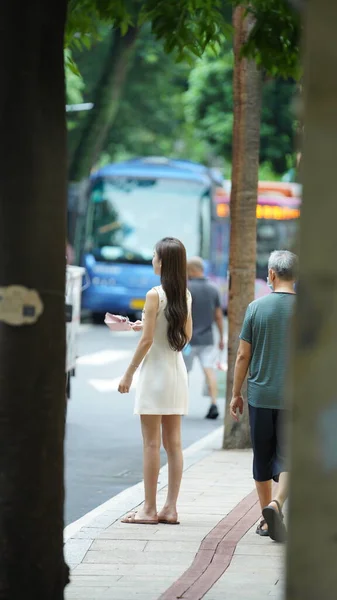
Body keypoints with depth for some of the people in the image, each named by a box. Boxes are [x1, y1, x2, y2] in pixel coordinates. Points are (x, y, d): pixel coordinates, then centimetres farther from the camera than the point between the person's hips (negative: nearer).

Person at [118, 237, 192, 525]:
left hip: (156, 370, -7)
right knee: (174, 442, 8)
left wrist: (128, 374, -8)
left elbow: (147, 340, -15)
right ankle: (171, 508, 9)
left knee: (152, 444, -3)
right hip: (178, 371, 7)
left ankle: (149, 509, -1)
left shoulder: (155, 295, -14)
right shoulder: (185, 295, 6)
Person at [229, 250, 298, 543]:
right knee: (288, 457, 2)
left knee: (262, 458, 12)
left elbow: (243, 356, 0)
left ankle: (266, 519, 19)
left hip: (260, 395, 1)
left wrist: (236, 393, 10)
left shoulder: (257, 307, -2)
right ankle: (276, 504, -22)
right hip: (294, 397, -1)